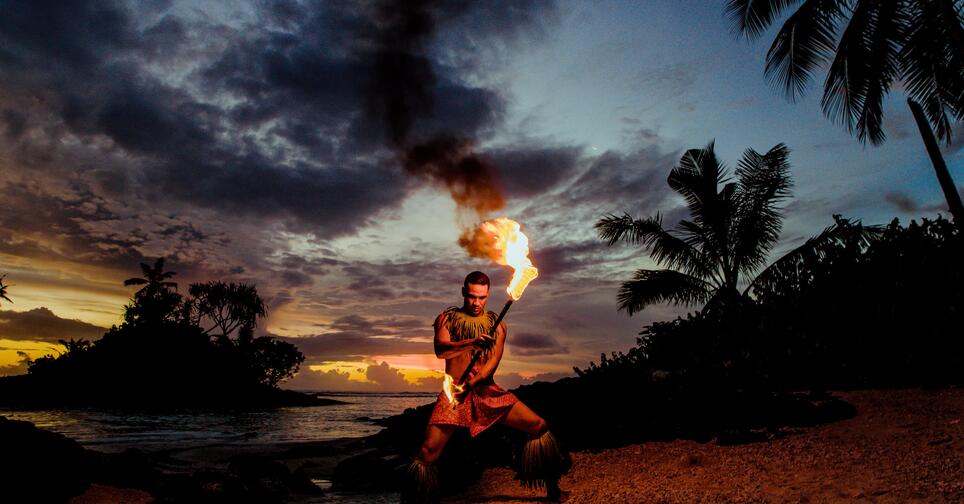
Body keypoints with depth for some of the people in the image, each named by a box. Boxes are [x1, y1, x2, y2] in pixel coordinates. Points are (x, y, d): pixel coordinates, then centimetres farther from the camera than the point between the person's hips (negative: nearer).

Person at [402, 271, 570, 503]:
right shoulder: (447, 318, 6)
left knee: (538, 426, -7)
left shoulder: (495, 322, 12)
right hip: (454, 392, -1)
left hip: (488, 391, 2)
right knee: (428, 453, -14)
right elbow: (440, 350, -11)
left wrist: (472, 382, -18)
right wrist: (472, 342, -29)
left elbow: (495, 358, -1)